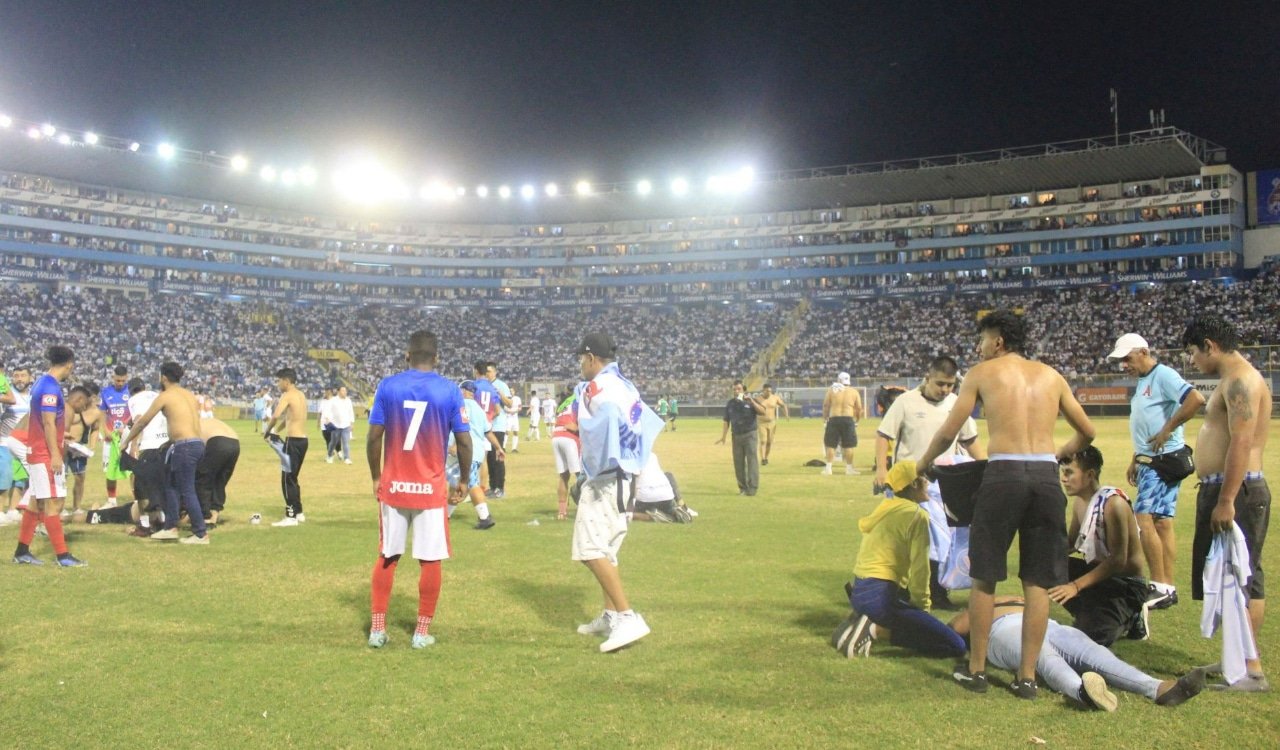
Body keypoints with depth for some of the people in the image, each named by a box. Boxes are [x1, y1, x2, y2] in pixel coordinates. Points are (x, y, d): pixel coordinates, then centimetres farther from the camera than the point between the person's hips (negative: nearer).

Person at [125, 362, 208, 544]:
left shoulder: (165, 396, -2)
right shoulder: (190, 395, 18)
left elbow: (142, 421, 7)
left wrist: (126, 442, 19)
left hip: (185, 446, -8)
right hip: (197, 444, 8)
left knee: (187, 491, -2)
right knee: (171, 484, 19)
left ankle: (201, 534, 0)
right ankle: (170, 527, 23)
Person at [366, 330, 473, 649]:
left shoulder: (388, 386, -2)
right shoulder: (449, 390, -5)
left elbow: (374, 436, -3)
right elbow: (464, 442, -5)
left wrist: (375, 477, 9)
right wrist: (465, 479, 9)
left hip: (393, 486, 2)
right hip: (431, 488, -1)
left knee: (386, 557, 13)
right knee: (430, 560, 7)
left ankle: (377, 628, 17)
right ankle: (422, 632, 12)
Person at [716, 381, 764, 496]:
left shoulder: (751, 400, -2)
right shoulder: (730, 403, 8)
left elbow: (762, 412, -15)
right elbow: (726, 421, 10)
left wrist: (751, 400, -22)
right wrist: (723, 437, 5)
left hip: (750, 434, -4)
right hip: (736, 436, 4)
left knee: (752, 460, -10)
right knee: (738, 462, 5)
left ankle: (752, 488, -11)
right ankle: (743, 487, 15)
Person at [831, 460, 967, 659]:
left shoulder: (885, 508, 17)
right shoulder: (917, 515, -8)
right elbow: (920, 568, -12)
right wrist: (923, 606, 4)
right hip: (880, 596, -9)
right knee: (956, 647, -8)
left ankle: (866, 621, 10)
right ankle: (878, 629, -12)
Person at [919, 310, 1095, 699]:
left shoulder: (982, 372, 7)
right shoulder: (1051, 375, 17)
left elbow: (948, 433, 6)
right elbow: (1086, 433, 22)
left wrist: (923, 463, 22)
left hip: (1004, 474, -3)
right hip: (1046, 477, 4)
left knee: (984, 578, 9)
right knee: (1037, 582, 10)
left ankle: (976, 670, 17)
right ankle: (1027, 677, 15)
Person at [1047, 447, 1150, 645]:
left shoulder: (1113, 503, -23)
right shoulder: (1079, 501, 2)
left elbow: (1118, 560, -24)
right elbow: (1071, 543, 12)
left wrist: (1076, 586, -28)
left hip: (1125, 585, -8)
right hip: (1099, 571, 8)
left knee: (1091, 636, -26)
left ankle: (1130, 618, 6)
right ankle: (1091, 614, 2)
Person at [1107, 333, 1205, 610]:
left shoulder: (1163, 375, -13)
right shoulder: (1142, 382, 17)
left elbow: (1196, 399, -28)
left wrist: (1168, 430, -23)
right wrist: (1135, 460, 23)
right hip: (1149, 462, 10)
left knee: (1143, 519, -13)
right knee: (1161, 522, 11)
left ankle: (1160, 587, -6)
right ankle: (1168, 588, 16)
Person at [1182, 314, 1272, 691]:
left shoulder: (1240, 380, -15)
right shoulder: (1232, 380, 18)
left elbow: (1242, 442, -23)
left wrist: (1226, 500, -26)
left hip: (1237, 491, -11)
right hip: (1221, 490, 11)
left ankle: (1253, 670, -2)